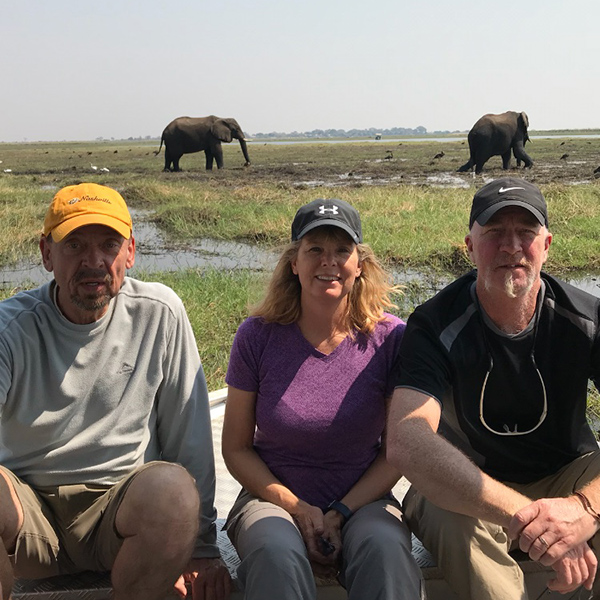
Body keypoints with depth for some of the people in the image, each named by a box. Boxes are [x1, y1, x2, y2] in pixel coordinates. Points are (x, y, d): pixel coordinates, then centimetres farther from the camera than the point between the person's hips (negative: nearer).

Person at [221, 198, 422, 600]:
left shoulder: (390, 338, -5)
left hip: (361, 499, 0)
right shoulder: (258, 336, -6)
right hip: (275, 496, 0)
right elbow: (237, 449, 1)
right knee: (277, 553, -33)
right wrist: (297, 509, -12)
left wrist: (340, 513, -12)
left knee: (385, 548, -33)